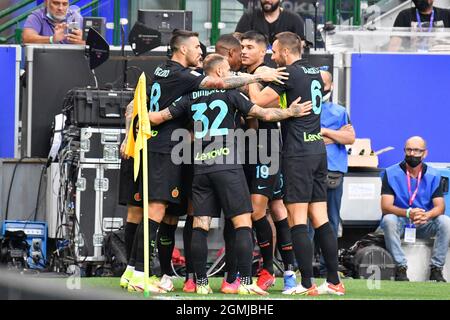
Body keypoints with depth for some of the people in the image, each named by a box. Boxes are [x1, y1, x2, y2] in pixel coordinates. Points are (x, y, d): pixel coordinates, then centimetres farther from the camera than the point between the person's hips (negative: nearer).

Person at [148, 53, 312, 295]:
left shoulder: (191, 98, 11)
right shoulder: (230, 93, 0)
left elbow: (158, 117, 10)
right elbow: (263, 114, 1)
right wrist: (290, 112, 16)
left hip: (201, 169, 4)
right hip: (227, 167, -4)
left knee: (200, 226, 4)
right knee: (243, 224, -2)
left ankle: (201, 283, 3)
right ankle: (245, 282, -8)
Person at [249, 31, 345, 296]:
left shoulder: (290, 74, -10)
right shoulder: (315, 73, 14)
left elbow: (258, 101, -12)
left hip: (298, 153, -8)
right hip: (318, 148, 8)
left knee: (297, 220, -6)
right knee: (320, 219, 9)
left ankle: (306, 284, -9)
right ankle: (334, 281, 7)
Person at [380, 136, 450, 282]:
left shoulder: (433, 176, 0)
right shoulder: (391, 174, -6)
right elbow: (386, 207, -15)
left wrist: (427, 215, -32)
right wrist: (408, 213, -34)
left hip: (424, 225, 2)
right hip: (400, 222, -1)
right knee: (389, 220, -35)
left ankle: (436, 269, -19)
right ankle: (400, 268, -29)